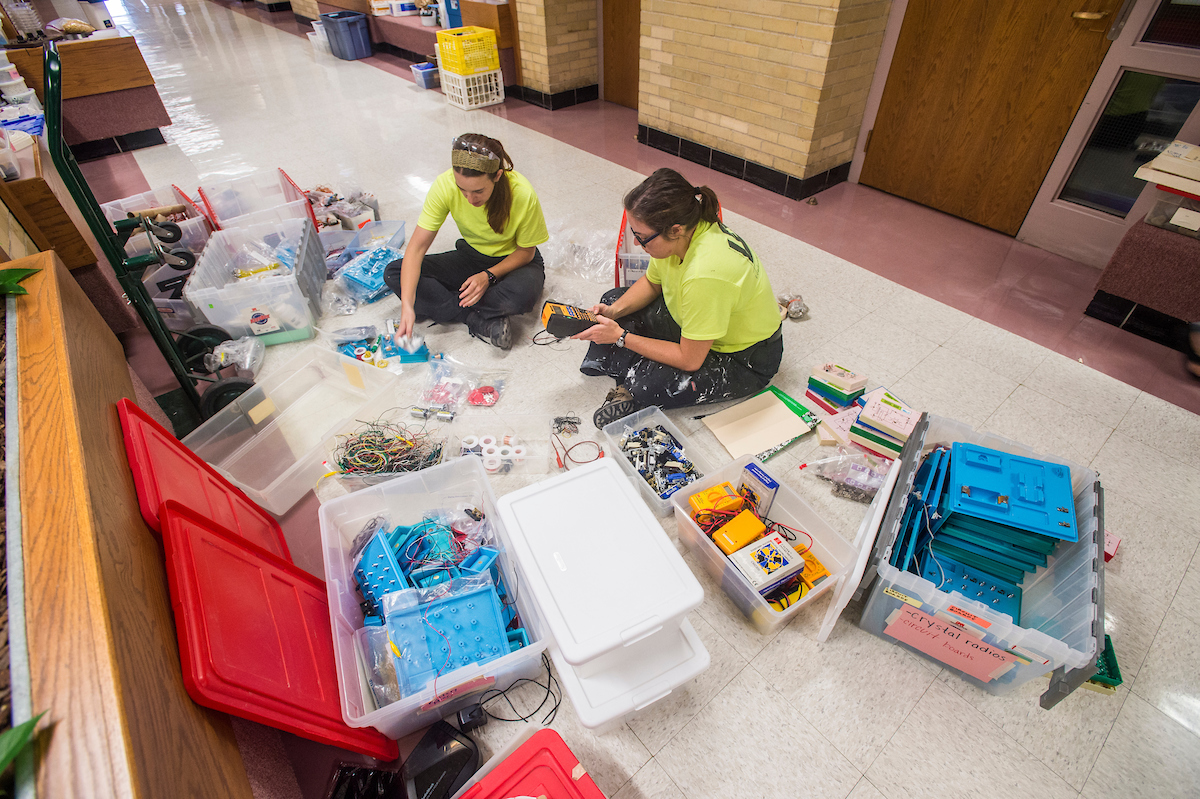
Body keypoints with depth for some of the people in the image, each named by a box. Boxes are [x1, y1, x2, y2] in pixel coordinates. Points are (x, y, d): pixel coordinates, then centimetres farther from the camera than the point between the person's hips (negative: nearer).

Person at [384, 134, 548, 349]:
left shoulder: (522, 194, -28)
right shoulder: (445, 185, -23)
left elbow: (525, 252, -13)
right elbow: (417, 247, -22)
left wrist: (489, 276, -29)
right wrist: (407, 304, -34)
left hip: (513, 261, -3)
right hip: (471, 256, 3)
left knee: (522, 293, -41)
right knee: (393, 273, -15)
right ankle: (481, 321, -21)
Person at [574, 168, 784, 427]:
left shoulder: (706, 273, -40)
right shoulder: (687, 228, -16)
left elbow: (689, 360, -30)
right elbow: (651, 283, 5)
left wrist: (621, 337, -24)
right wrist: (614, 311, -13)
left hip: (746, 359, -8)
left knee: (646, 384, -32)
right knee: (613, 298, 3)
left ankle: (632, 391, 1)